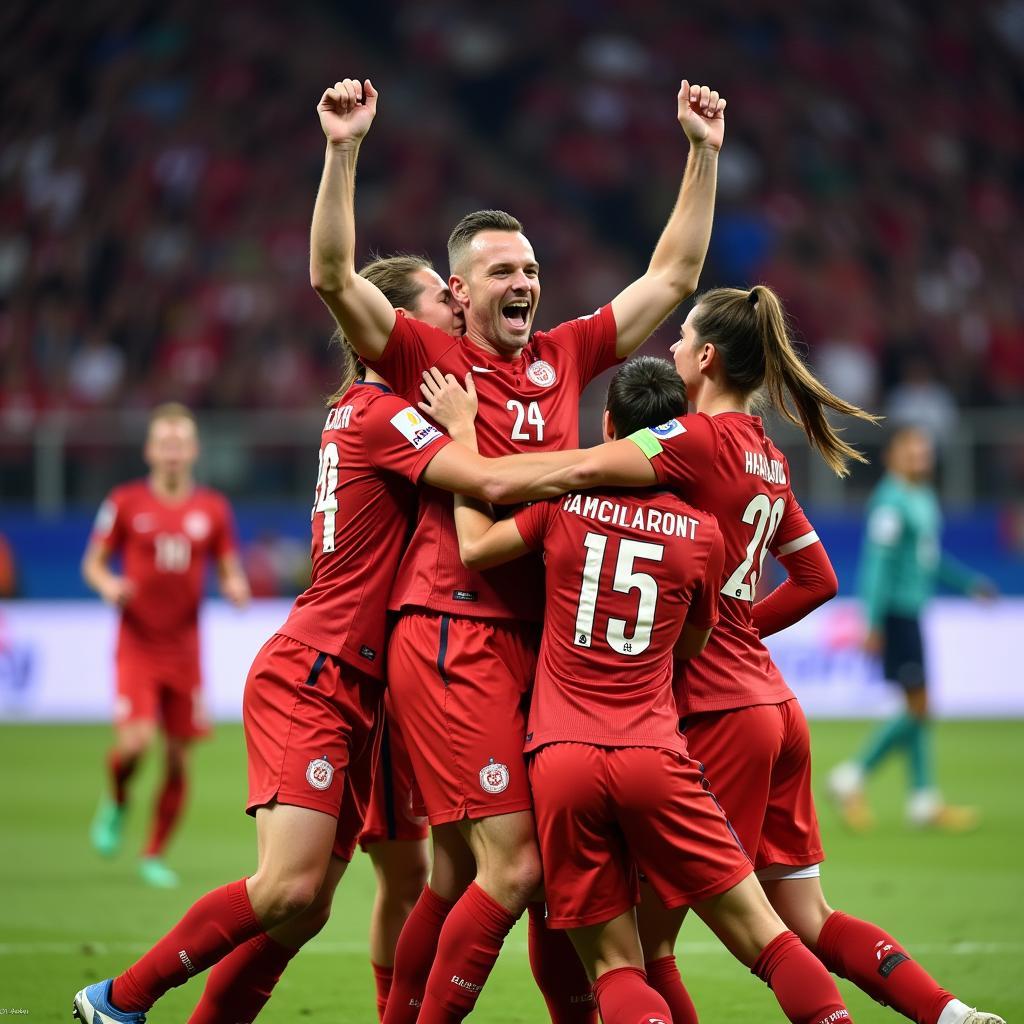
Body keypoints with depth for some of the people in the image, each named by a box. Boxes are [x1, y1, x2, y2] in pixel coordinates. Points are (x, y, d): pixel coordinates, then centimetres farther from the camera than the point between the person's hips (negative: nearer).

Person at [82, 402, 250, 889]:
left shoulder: (213, 509, 5)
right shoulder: (126, 502, -1)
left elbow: (230, 573, 11)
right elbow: (93, 561, 7)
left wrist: (236, 588, -11)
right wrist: (107, 584, -15)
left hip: (184, 648, 2)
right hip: (137, 644, -2)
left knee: (178, 757, 3)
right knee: (136, 740, -20)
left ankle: (154, 855, 18)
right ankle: (116, 803, 14)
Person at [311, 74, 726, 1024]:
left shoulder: (564, 356, 14)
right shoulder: (427, 359, 0)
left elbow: (672, 276, 21)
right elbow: (333, 278, -13)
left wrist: (703, 155, 16)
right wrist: (343, 151, -21)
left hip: (534, 638, 6)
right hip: (451, 634, -6)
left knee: (458, 873, 9)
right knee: (513, 867, -12)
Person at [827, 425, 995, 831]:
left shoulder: (924, 500, 15)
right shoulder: (890, 502, -15)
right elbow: (878, 561, -19)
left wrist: (970, 583, 21)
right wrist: (874, 625, -23)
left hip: (912, 612, 10)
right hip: (895, 612, -10)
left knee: (917, 708, 9)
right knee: (918, 704, -10)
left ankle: (923, 801, 12)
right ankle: (851, 778, -2)